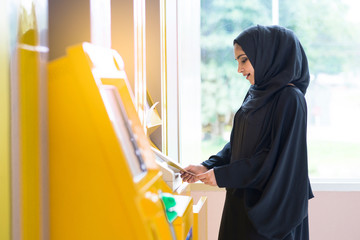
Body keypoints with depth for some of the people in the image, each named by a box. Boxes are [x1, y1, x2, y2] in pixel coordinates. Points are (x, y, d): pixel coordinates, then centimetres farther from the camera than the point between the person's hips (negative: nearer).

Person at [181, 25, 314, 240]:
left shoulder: (289, 98, -16)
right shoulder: (256, 94, 9)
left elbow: (275, 158, -21)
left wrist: (222, 176, -18)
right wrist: (207, 167, 0)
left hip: (272, 204, -7)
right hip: (243, 200, 7)